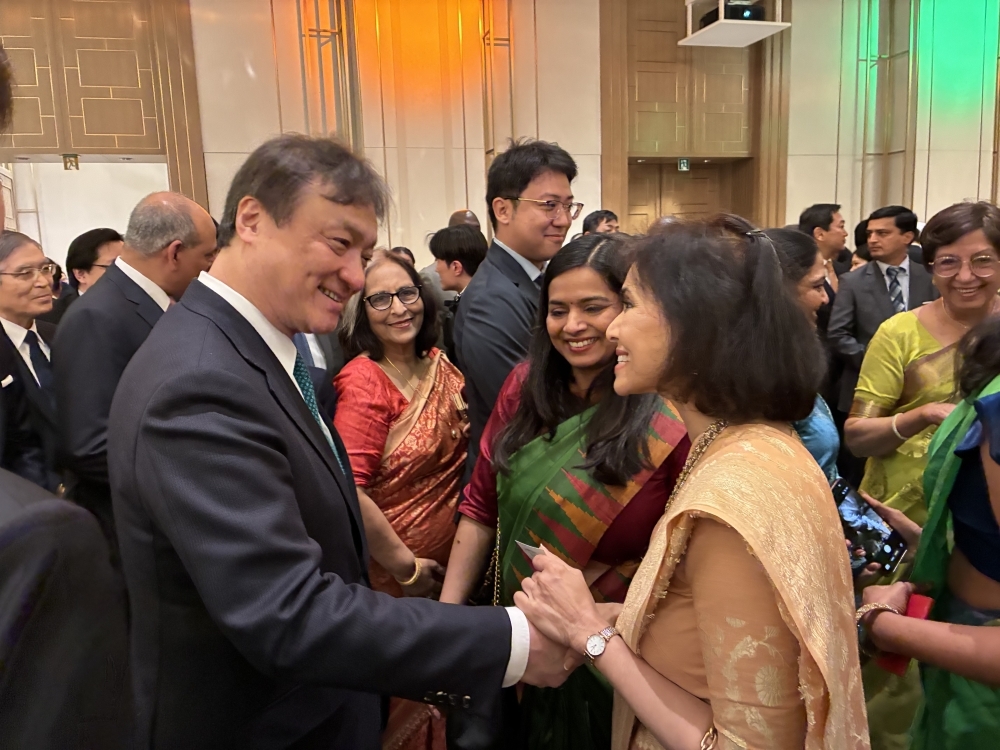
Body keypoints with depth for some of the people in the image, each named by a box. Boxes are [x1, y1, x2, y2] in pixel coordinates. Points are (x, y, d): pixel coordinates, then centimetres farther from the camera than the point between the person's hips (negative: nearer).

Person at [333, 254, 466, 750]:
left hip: (448, 565, 6)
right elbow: (349, 490, -26)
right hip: (390, 577, -6)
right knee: (398, 700, 14)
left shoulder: (440, 366, 1)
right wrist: (406, 565, -18)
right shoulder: (364, 380, -19)